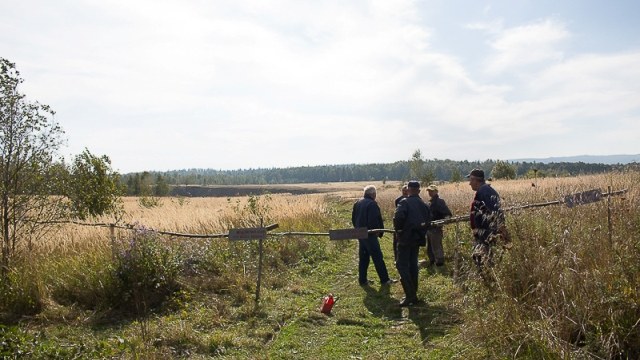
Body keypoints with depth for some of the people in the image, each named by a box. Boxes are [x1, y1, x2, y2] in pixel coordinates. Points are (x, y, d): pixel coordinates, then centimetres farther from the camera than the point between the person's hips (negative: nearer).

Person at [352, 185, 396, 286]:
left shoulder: (357, 203, 10)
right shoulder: (372, 204, -16)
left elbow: (353, 218, 16)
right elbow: (375, 220, -21)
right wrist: (380, 231, -7)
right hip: (370, 235, -8)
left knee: (363, 257, 14)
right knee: (378, 257, -1)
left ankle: (362, 279, 18)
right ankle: (384, 279, 4)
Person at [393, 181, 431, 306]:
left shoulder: (405, 202, -12)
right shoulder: (424, 205, 11)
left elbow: (398, 217, -25)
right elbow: (429, 219, 12)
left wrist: (398, 228, -9)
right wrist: (422, 231, 16)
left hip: (406, 238, -7)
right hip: (418, 238, 7)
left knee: (402, 265, -4)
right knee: (413, 265, 15)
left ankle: (410, 295, -12)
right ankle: (413, 294, 20)